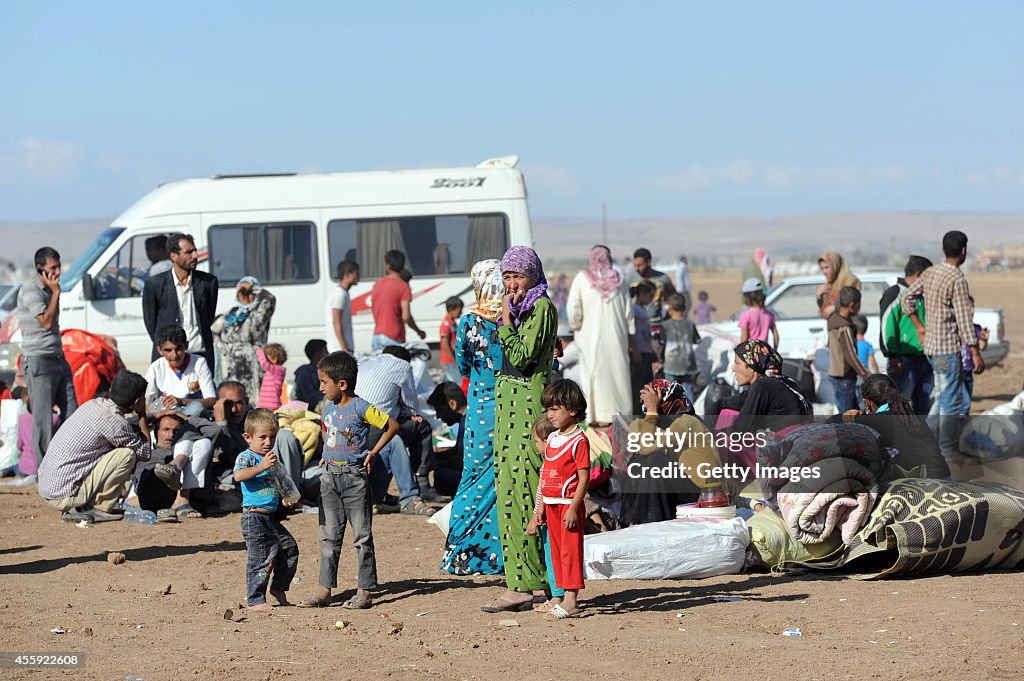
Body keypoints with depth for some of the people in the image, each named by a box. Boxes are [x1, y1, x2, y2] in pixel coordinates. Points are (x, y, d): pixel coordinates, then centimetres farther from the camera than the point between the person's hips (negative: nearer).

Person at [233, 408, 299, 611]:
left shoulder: (271, 458, 16)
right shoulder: (246, 457, -8)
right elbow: (238, 476, -29)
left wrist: (284, 498, 12)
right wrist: (262, 467, -31)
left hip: (271, 516, 8)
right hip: (254, 516, -8)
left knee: (289, 548, 11)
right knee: (261, 557, -7)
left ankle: (278, 588, 27)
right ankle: (254, 599, 2)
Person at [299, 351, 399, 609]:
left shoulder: (361, 408, -11)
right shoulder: (327, 410, 10)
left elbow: (392, 425, -8)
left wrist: (373, 452, -7)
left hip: (355, 476, -6)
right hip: (330, 476, 7)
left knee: (362, 536, 0)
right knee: (329, 536, 6)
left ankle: (365, 591, 3)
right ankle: (325, 589, 9)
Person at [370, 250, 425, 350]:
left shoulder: (377, 285, 9)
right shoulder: (403, 287, -9)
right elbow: (406, 317, -15)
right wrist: (418, 331, -1)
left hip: (377, 336, 6)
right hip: (393, 338, -6)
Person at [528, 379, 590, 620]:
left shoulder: (578, 440, -12)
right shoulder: (552, 439, 13)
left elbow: (584, 477, -15)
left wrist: (573, 508, -20)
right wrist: (540, 506, 16)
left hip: (569, 504, -8)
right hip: (551, 504, 8)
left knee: (570, 551, -6)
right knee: (557, 551, 11)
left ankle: (571, 601, -6)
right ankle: (564, 596, 16)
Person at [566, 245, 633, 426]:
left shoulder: (582, 279, -4)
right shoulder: (618, 279, 2)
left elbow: (573, 309, -9)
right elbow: (628, 311, 4)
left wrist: (575, 327, 9)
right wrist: (630, 336, 11)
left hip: (591, 335, -2)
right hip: (617, 335, 2)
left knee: (595, 373, 3)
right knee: (617, 372, 9)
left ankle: (599, 415, 0)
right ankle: (619, 413, 11)